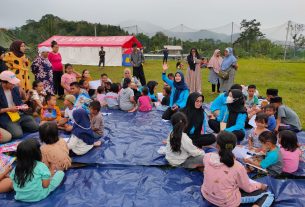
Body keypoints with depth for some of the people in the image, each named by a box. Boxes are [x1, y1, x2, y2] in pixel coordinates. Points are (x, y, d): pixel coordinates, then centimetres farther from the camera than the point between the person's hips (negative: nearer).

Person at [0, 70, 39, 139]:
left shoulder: (15, 88, 3)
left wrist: (23, 106, -6)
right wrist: (9, 109, -20)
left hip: (19, 114, 6)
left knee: (36, 127, -5)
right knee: (18, 134, -24)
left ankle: (17, 126, 15)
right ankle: (6, 127, 7)